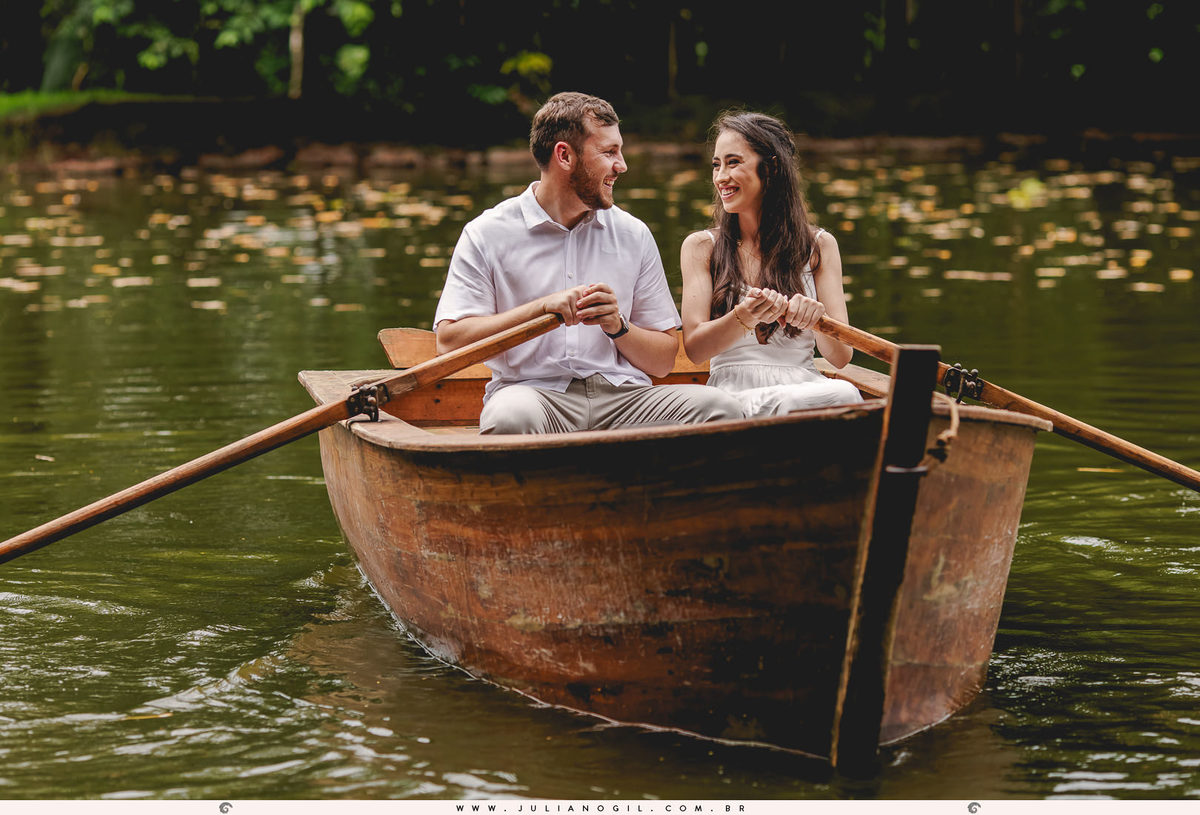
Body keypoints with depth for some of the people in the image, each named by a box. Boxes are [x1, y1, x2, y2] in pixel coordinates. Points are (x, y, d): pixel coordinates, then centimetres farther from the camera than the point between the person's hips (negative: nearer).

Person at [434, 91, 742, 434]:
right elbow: (449, 342, -4)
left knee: (719, 406, -24)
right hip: (532, 390, -4)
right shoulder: (487, 235, 7)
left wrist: (618, 326, -3)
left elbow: (664, 360, 18)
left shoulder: (634, 236, 17)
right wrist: (542, 308, -11)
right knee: (514, 416, -41)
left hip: (622, 394, 4)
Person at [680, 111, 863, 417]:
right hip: (734, 394, -3)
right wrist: (745, 318, -22)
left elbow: (841, 356, 4)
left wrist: (815, 317, -19)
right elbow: (694, 348, -1)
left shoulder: (819, 246, 13)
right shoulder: (701, 247, 11)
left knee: (844, 393, -36)